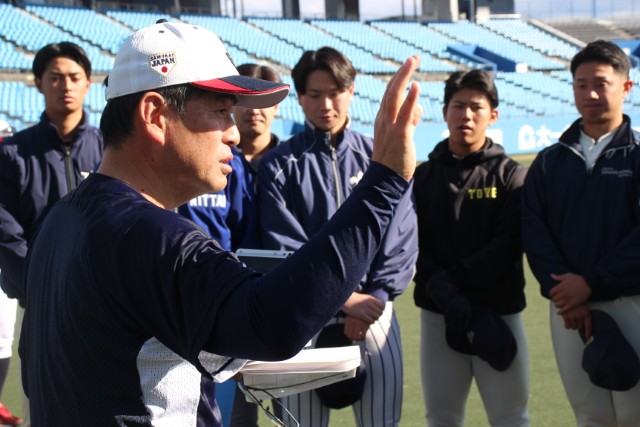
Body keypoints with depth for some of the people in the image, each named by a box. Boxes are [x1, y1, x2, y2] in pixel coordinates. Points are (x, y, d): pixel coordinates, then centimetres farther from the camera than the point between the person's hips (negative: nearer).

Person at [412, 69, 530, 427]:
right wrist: (445, 293, -16)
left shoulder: (511, 175, 4)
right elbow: (413, 246, 0)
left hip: (500, 310, -2)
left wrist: (458, 277, -16)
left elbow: (510, 244, -7)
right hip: (438, 316, 2)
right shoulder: (423, 176, 10)